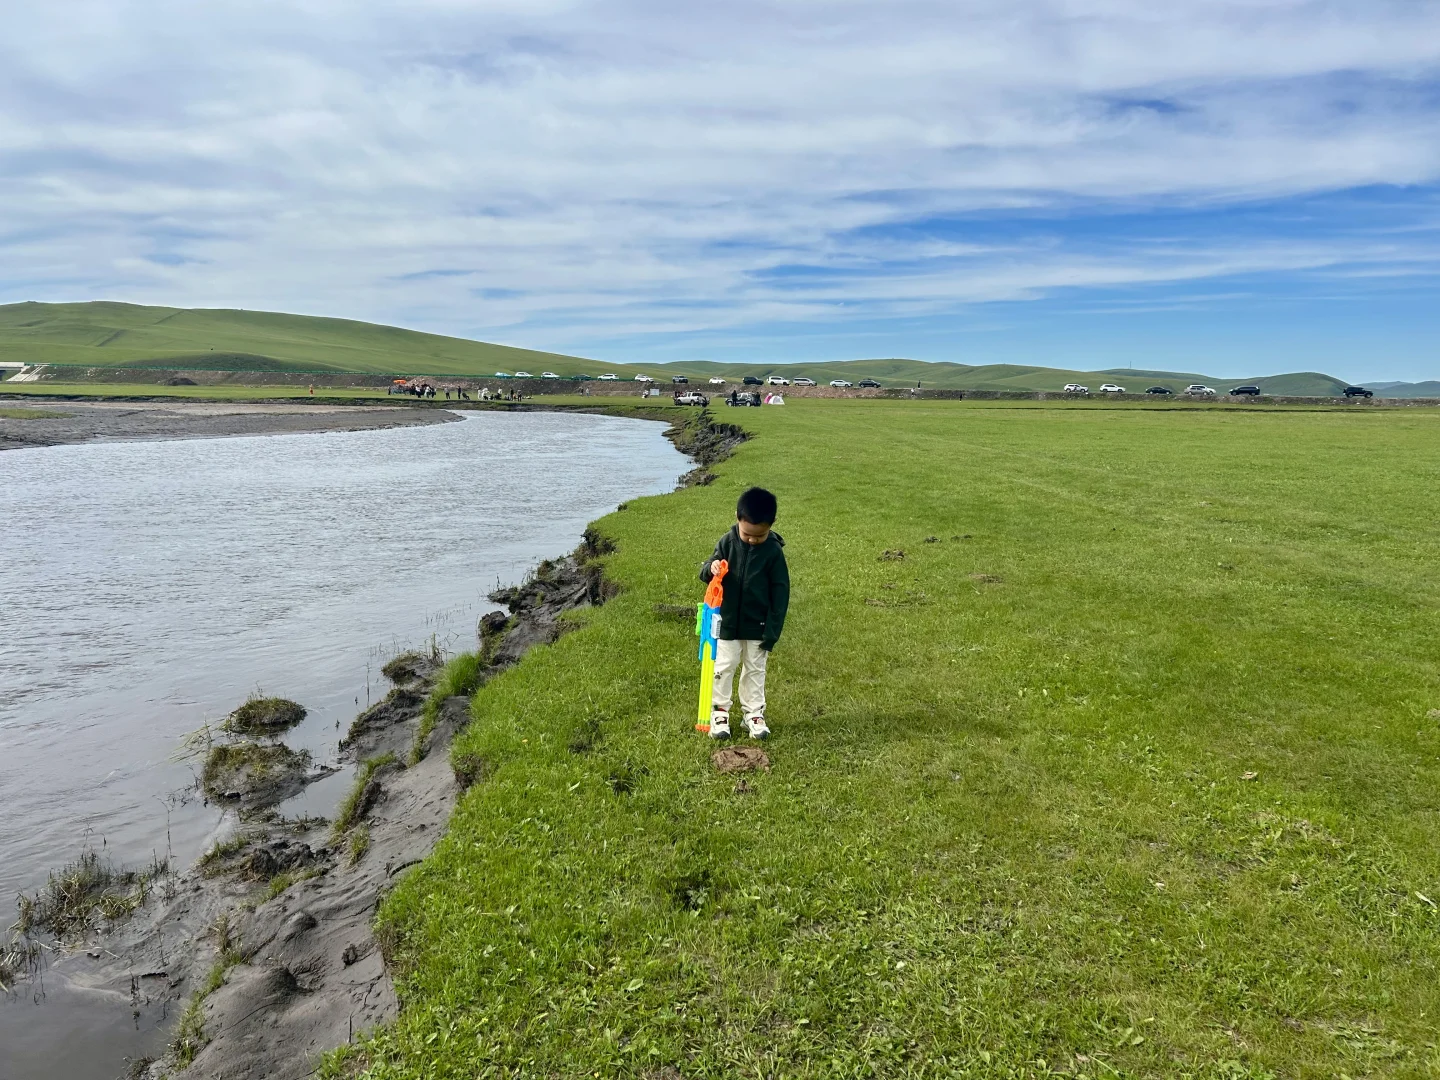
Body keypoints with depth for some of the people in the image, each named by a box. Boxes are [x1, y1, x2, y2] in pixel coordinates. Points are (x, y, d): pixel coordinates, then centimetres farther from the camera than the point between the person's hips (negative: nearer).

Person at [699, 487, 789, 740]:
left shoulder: (774, 551, -13)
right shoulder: (727, 542, -9)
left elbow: (781, 593, -9)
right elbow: (705, 573, -1)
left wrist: (772, 631, -10)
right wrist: (711, 569, -27)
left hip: (758, 626, -1)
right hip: (727, 623, 1)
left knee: (755, 670, 13)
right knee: (724, 668, 10)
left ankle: (754, 712, 27)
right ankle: (720, 710, 25)